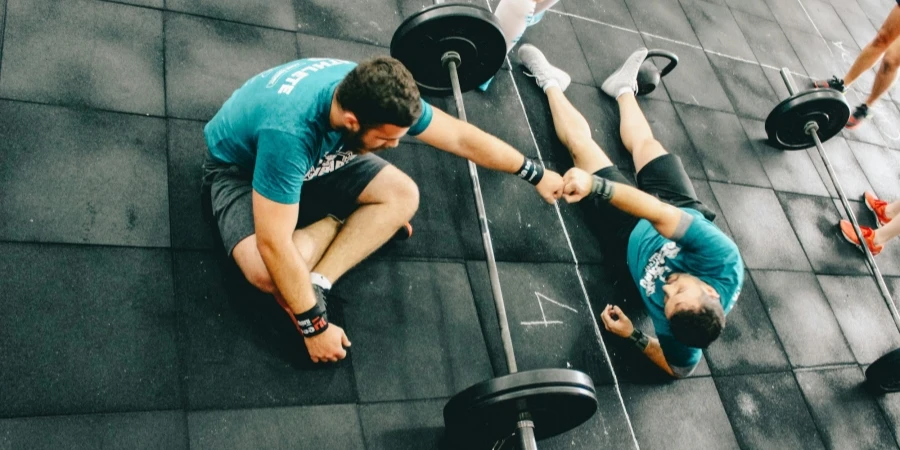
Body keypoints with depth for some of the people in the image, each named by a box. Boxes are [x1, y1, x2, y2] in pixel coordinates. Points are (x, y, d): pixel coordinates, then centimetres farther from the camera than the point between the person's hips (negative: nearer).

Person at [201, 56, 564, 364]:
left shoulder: (373, 94, -24)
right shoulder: (289, 132, -43)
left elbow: (461, 137, -12)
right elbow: (274, 245, -40)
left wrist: (536, 174, -3)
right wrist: (315, 327, -31)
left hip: (315, 157, 6)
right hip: (239, 167, -5)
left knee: (403, 196, -14)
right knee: (267, 271, -34)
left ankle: (315, 285, -15)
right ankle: (340, 219, -5)